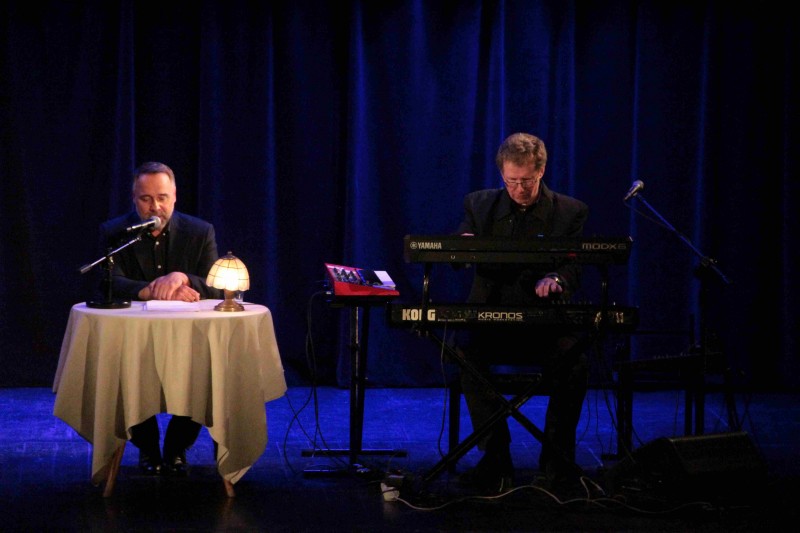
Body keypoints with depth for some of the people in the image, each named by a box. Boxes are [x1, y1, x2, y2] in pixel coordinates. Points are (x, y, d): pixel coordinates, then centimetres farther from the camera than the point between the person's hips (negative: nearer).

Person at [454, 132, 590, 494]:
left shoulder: (570, 211, 5)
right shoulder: (480, 204, 11)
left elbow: (576, 270, -3)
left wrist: (555, 280, -27)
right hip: (493, 322, 1)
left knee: (574, 358, -33)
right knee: (468, 352, -32)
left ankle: (557, 460, -16)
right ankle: (496, 459, -24)